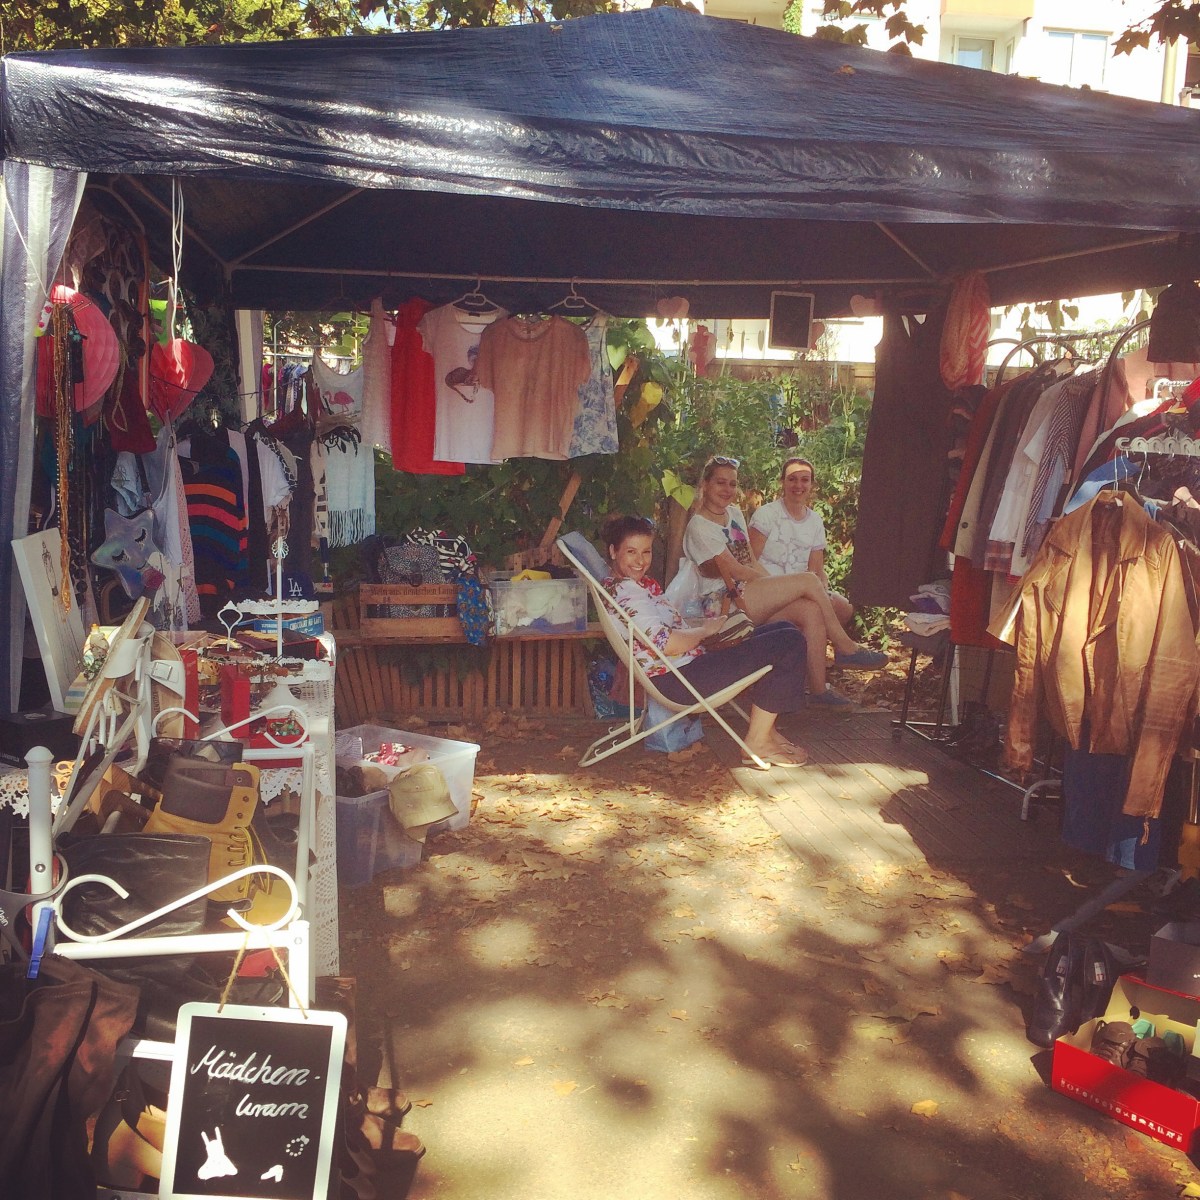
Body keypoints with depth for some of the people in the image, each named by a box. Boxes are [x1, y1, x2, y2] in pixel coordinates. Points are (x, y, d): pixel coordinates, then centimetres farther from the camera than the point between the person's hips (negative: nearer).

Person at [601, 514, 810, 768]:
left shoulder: (641, 584, 16)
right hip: (678, 679, -11)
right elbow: (668, 644, -25)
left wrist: (702, 621, 6)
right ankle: (757, 742, -6)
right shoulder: (624, 593, -18)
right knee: (790, 643, -13)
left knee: (783, 629, 14)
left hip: (689, 662, 11)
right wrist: (706, 630, -8)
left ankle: (766, 727, 12)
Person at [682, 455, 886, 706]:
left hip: (747, 594, 8)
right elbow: (734, 570, -12)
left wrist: (775, 585, -1)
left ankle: (818, 688, -17)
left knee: (811, 610, -20)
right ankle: (845, 648, -7)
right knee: (808, 580, -19)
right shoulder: (699, 527, -9)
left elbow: (752, 562, 14)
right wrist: (778, 584, -8)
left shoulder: (734, 513, 17)